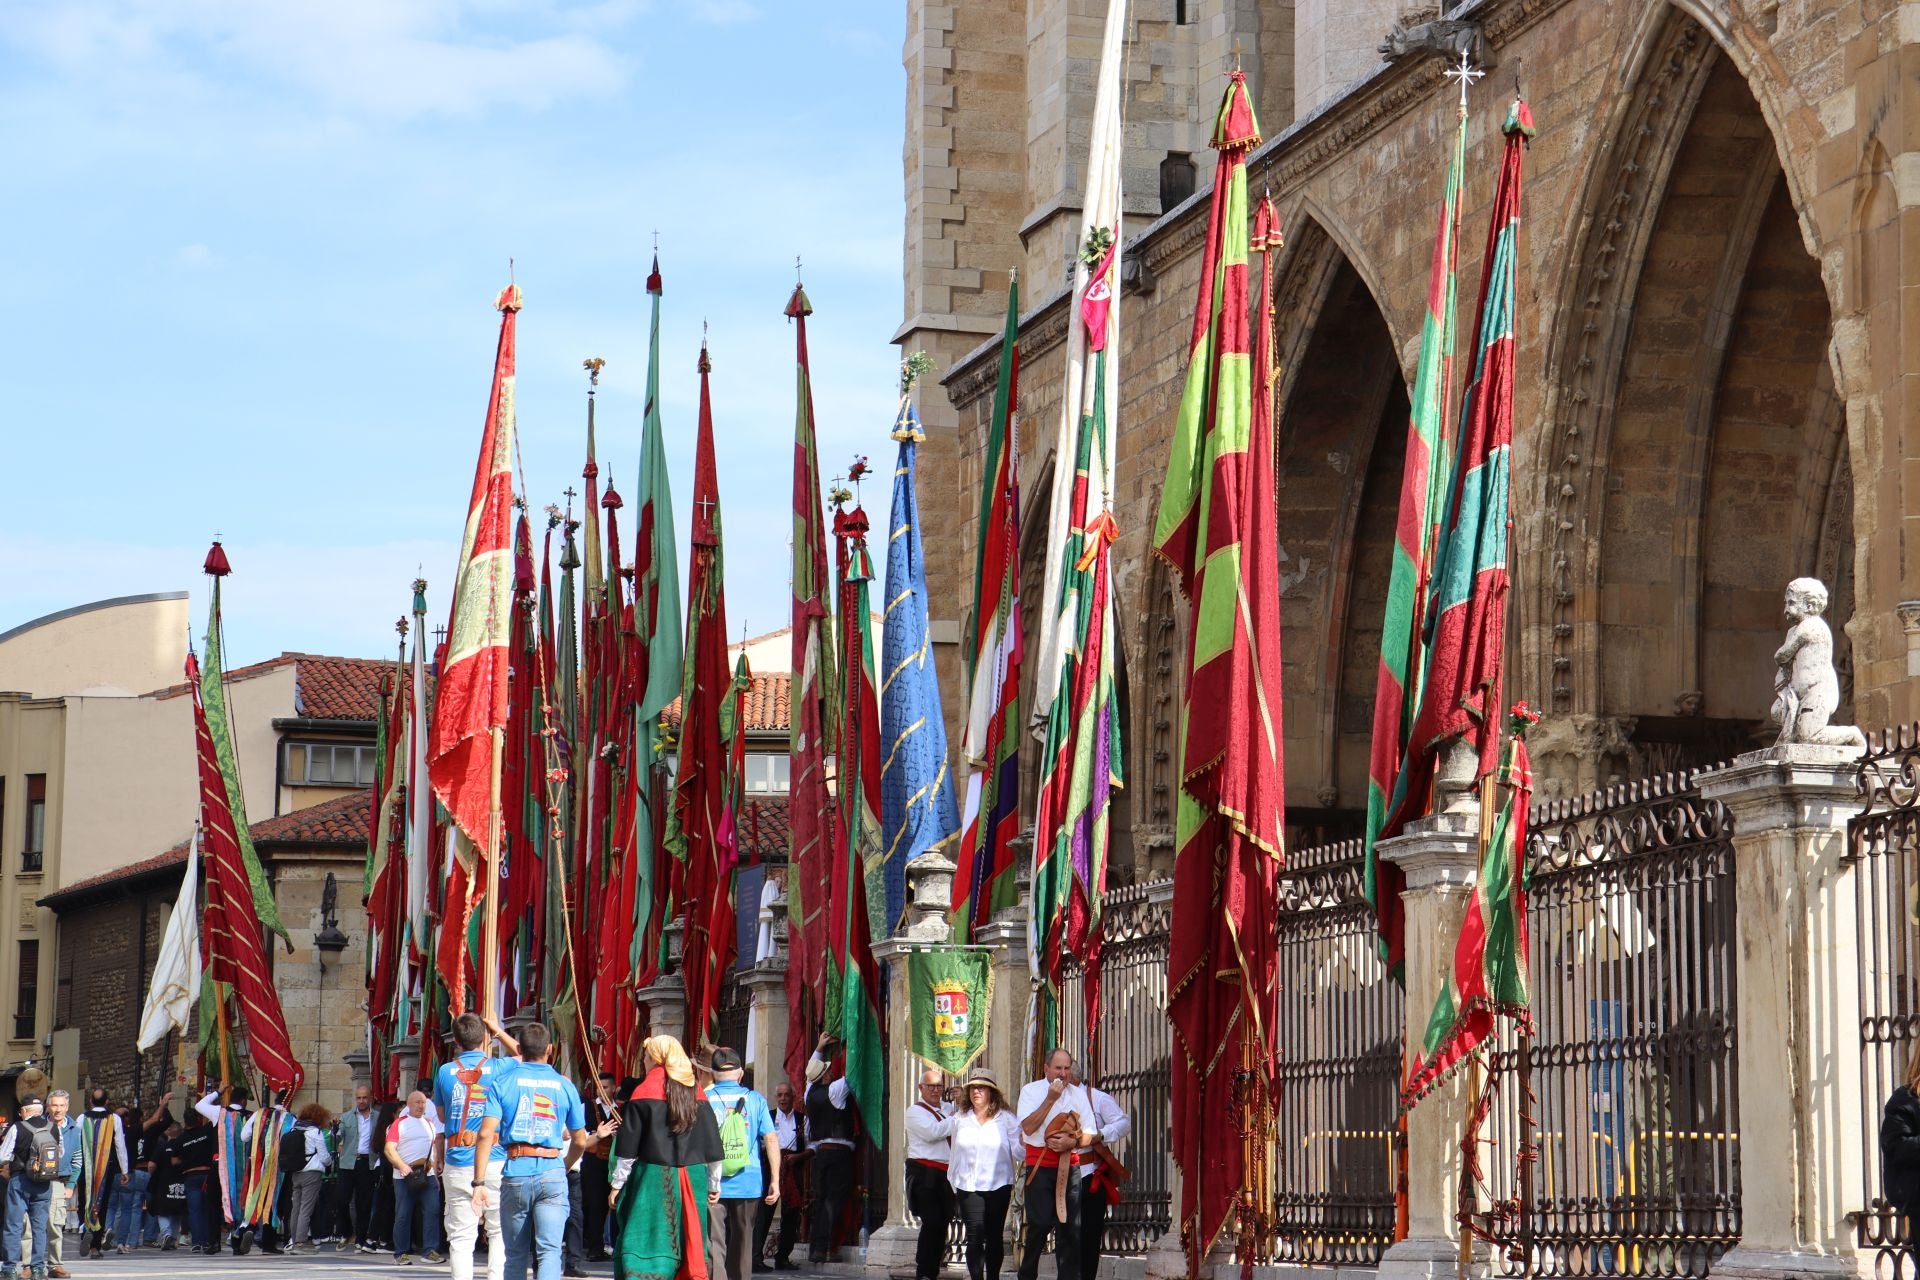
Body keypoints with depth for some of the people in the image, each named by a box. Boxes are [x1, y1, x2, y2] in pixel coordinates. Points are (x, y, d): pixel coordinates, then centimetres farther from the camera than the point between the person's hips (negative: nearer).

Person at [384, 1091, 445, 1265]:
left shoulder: (430, 1123, 17)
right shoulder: (399, 1123, 2)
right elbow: (389, 1149, -6)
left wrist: (436, 1169, 11)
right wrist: (402, 1165, -19)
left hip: (428, 1176, 3)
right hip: (405, 1177, -3)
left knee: (432, 1211, -7)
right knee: (403, 1215, 0)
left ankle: (430, 1250, -6)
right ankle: (401, 1253, 6)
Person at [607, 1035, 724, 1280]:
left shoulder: (644, 1094, -5)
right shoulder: (697, 1095, 7)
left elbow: (627, 1149, -5)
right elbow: (712, 1145, 9)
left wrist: (617, 1184, 2)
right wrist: (714, 1185, 17)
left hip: (653, 1180, -4)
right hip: (693, 1181, 4)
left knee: (645, 1243, -6)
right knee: (689, 1246, 11)